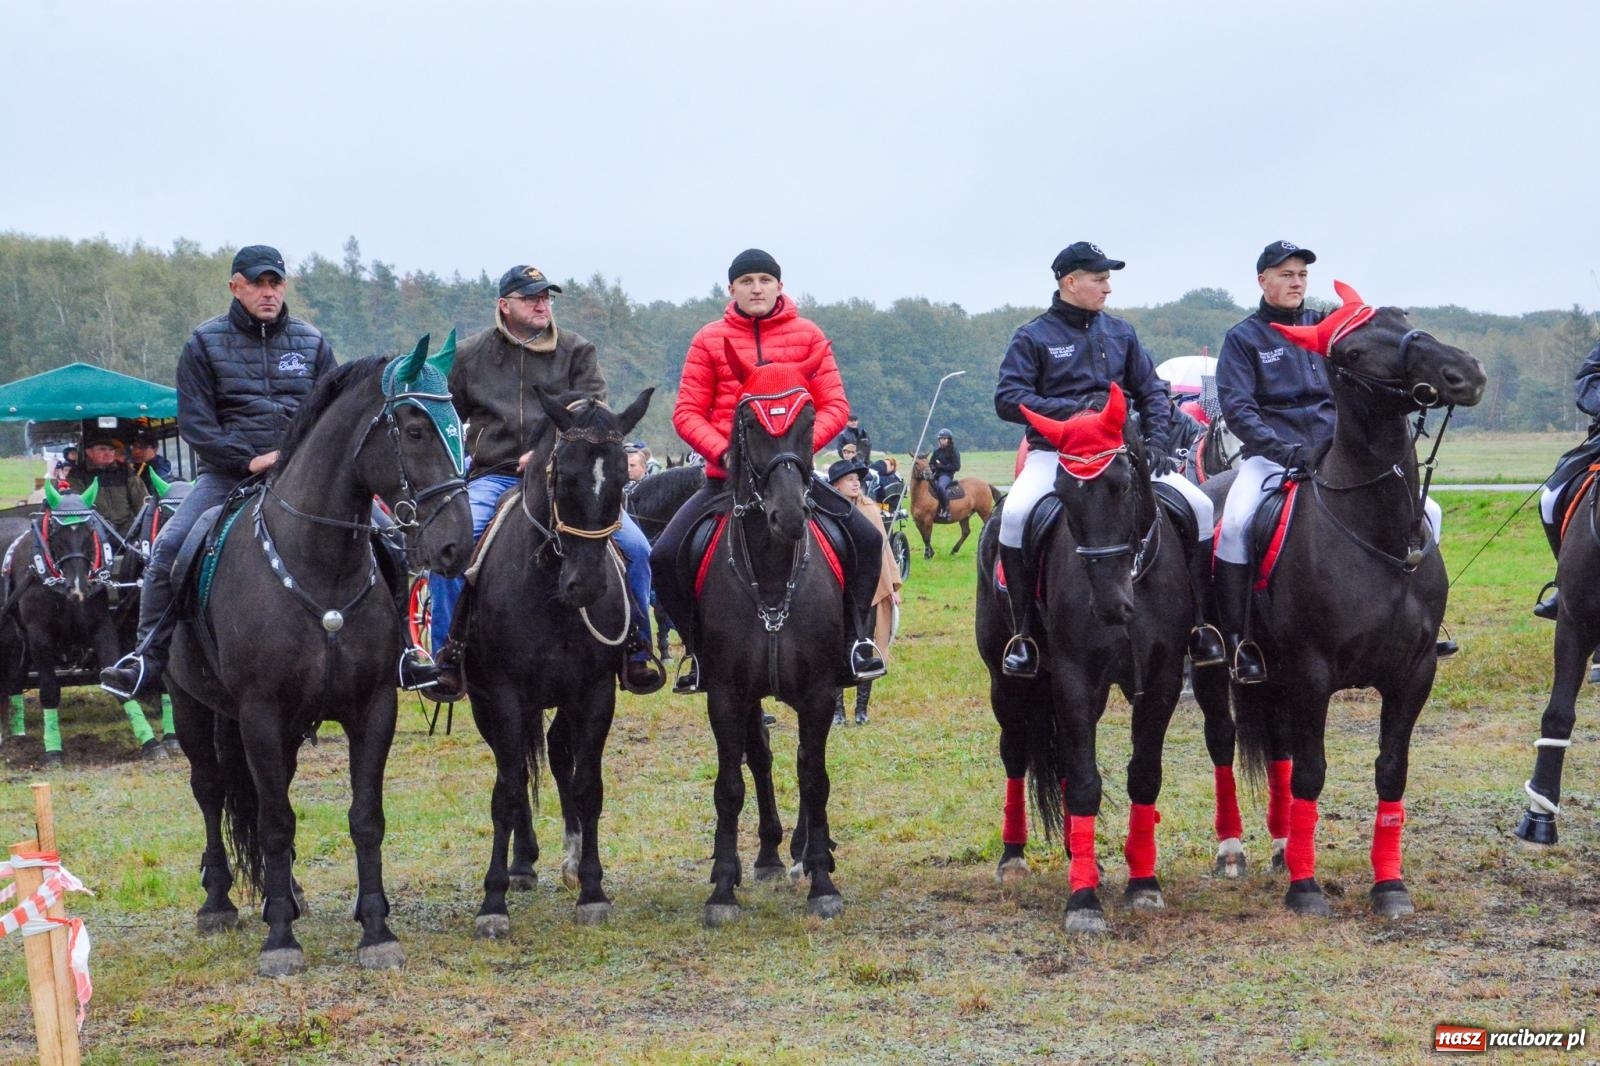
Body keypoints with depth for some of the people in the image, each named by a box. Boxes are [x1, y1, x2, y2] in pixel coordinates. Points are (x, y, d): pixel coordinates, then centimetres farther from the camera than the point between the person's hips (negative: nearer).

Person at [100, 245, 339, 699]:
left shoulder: (312, 342, 11)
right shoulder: (205, 343, 4)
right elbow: (194, 421, -2)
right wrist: (248, 460, -13)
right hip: (228, 471, -1)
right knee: (168, 547, -21)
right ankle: (147, 657, -9)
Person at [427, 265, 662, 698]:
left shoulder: (577, 351, 10)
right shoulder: (471, 354, 12)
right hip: (494, 478, 0)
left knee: (635, 547, -16)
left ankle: (636, 650, 2)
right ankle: (449, 657, -13)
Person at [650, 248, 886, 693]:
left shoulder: (807, 335, 5)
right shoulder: (710, 339, 4)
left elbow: (834, 405, 1)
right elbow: (687, 413, 1)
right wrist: (724, 452, -16)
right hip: (726, 475, 0)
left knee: (867, 538, -16)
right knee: (665, 555, -14)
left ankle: (856, 635, 3)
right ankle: (696, 646, 7)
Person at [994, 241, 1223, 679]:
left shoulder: (1121, 332, 15)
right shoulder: (1033, 338, 2)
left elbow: (1152, 392, 16)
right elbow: (1007, 399, -8)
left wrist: (1155, 442, -1)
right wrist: (1070, 408, -18)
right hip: (1054, 452, -4)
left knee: (1199, 505, -13)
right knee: (1015, 513, -34)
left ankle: (1198, 623, -5)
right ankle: (1023, 631, -22)